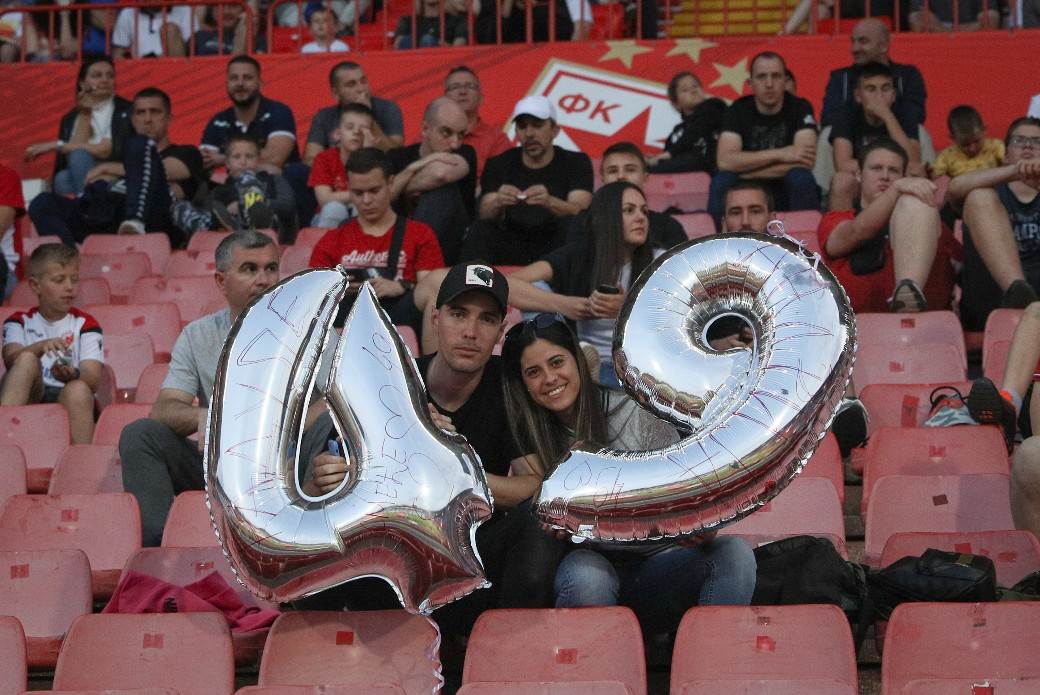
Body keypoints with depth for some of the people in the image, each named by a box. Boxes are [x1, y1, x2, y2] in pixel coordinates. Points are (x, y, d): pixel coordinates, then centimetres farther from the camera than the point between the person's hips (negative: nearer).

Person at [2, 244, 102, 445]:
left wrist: (73, 376, -29)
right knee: (27, 360, -26)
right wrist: (40, 347, -31)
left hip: (68, 401, -1)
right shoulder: (19, 322, 13)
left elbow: (94, 380, -4)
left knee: (78, 390, -34)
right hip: (26, 399, 1)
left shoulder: (85, 324, 10)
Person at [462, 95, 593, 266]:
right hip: (512, 251, 1)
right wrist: (498, 204, -30)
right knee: (480, 230, -26)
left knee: (571, 225, -30)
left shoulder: (576, 163, 5)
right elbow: (485, 217, -5)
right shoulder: (498, 165, 8)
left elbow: (580, 212, -12)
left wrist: (549, 202, -35)